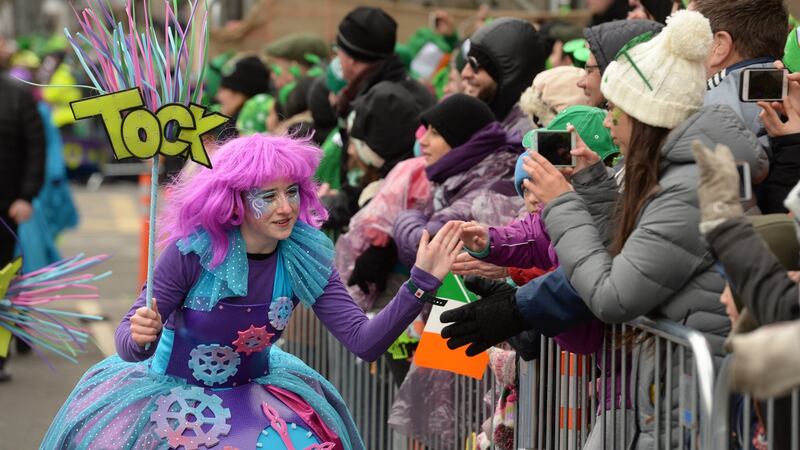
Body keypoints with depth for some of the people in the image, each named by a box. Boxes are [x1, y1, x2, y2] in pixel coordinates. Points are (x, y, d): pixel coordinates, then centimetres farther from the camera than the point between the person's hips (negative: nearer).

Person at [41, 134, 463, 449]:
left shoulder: (306, 258, -13)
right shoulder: (194, 250, -22)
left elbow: (364, 342, -17)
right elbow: (128, 343, -16)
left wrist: (421, 283, -29)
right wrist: (138, 337, -41)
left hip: (253, 390, 2)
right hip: (173, 393, -2)